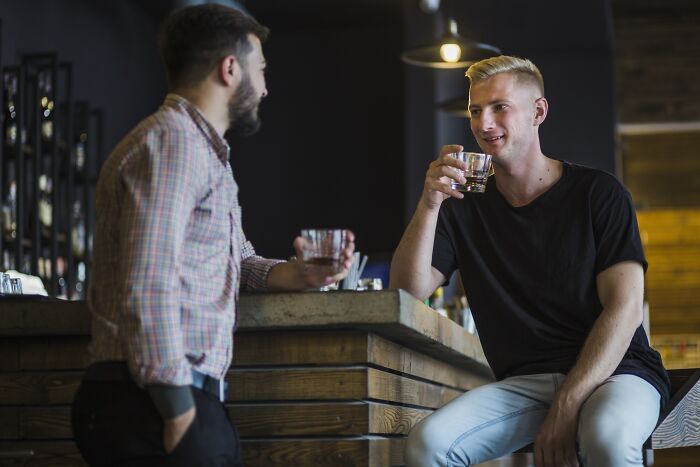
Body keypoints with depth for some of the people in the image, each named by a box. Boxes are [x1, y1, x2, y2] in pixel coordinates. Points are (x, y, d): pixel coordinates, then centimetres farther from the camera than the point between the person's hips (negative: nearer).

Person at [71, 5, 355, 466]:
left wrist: (297, 274, 8)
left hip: (184, 397, 10)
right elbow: (148, 287, -21)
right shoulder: (173, 140, -12)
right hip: (153, 406, -10)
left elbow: (239, 262, 29)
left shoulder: (206, 152, 21)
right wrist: (179, 411, -22)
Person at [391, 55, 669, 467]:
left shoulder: (598, 193, 1)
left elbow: (625, 308, -8)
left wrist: (566, 407, -19)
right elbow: (409, 291, 0)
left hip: (614, 372, -2)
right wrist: (429, 205, -14)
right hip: (524, 383, 3)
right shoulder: (463, 208, 10)